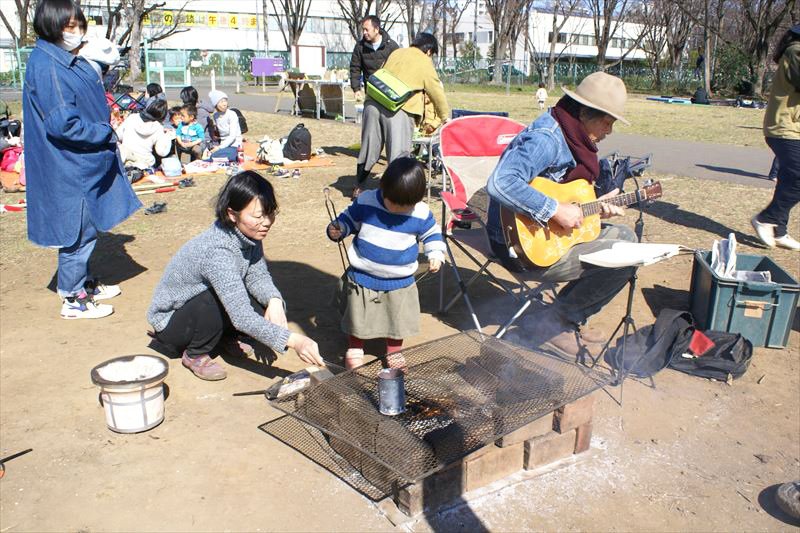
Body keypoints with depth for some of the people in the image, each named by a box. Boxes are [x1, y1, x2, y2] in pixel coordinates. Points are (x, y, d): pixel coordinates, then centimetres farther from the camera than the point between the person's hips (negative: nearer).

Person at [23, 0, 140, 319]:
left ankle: (84, 285, 34)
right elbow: (62, 124, -23)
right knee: (79, 232, 1)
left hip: (85, 163, 10)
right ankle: (73, 300, 14)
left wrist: (105, 133, 3)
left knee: (86, 229, 19)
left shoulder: (72, 61, 12)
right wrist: (106, 134, -13)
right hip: (68, 168, -9)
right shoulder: (46, 66, -18)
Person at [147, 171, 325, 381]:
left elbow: (258, 276, -8)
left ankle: (226, 336, 13)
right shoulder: (217, 253, -37)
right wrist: (293, 341, -47)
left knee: (266, 303, -15)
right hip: (170, 322, -6)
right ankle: (195, 355, -8)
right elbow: (242, 318, -41)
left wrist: (274, 300, -30)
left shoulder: (248, 232, -14)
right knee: (218, 300, -35)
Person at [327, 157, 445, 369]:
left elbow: (432, 233, 6)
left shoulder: (421, 214, -12)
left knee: (398, 320, 15)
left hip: (400, 283, 1)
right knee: (358, 318, 14)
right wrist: (337, 230, -18)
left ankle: (394, 351, 41)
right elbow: (348, 219, 1)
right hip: (362, 278, 0)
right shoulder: (365, 202, -14)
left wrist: (436, 254, -7)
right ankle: (355, 348, 41)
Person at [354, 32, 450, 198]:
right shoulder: (425, 63, 8)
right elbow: (437, 93, 12)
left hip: (374, 103, 6)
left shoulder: (396, 53, 22)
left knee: (369, 148, 16)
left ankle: (358, 188, 28)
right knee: (398, 154, 1)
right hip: (398, 110, -6)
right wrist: (446, 118, 24)